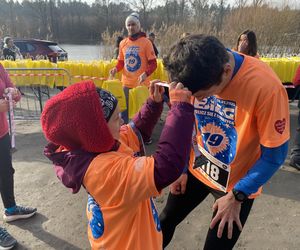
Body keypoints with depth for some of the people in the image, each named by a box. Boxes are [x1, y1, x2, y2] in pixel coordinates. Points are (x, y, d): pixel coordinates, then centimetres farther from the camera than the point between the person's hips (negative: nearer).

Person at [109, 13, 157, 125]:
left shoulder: (146, 42, -6)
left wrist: (146, 74, -25)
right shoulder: (123, 43, 7)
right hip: (126, 83, 4)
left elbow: (153, 63, -8)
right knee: (123, 108, 11)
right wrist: (115, 69, -4)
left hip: (141, 84, -4)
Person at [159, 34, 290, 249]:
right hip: (195, 169, 4)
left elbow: (275, 154, -19)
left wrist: (237, 196, -13)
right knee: (167, 220, 18)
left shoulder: (266, 87, -30)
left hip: (237, 183, -3)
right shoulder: (195, 77, -16)